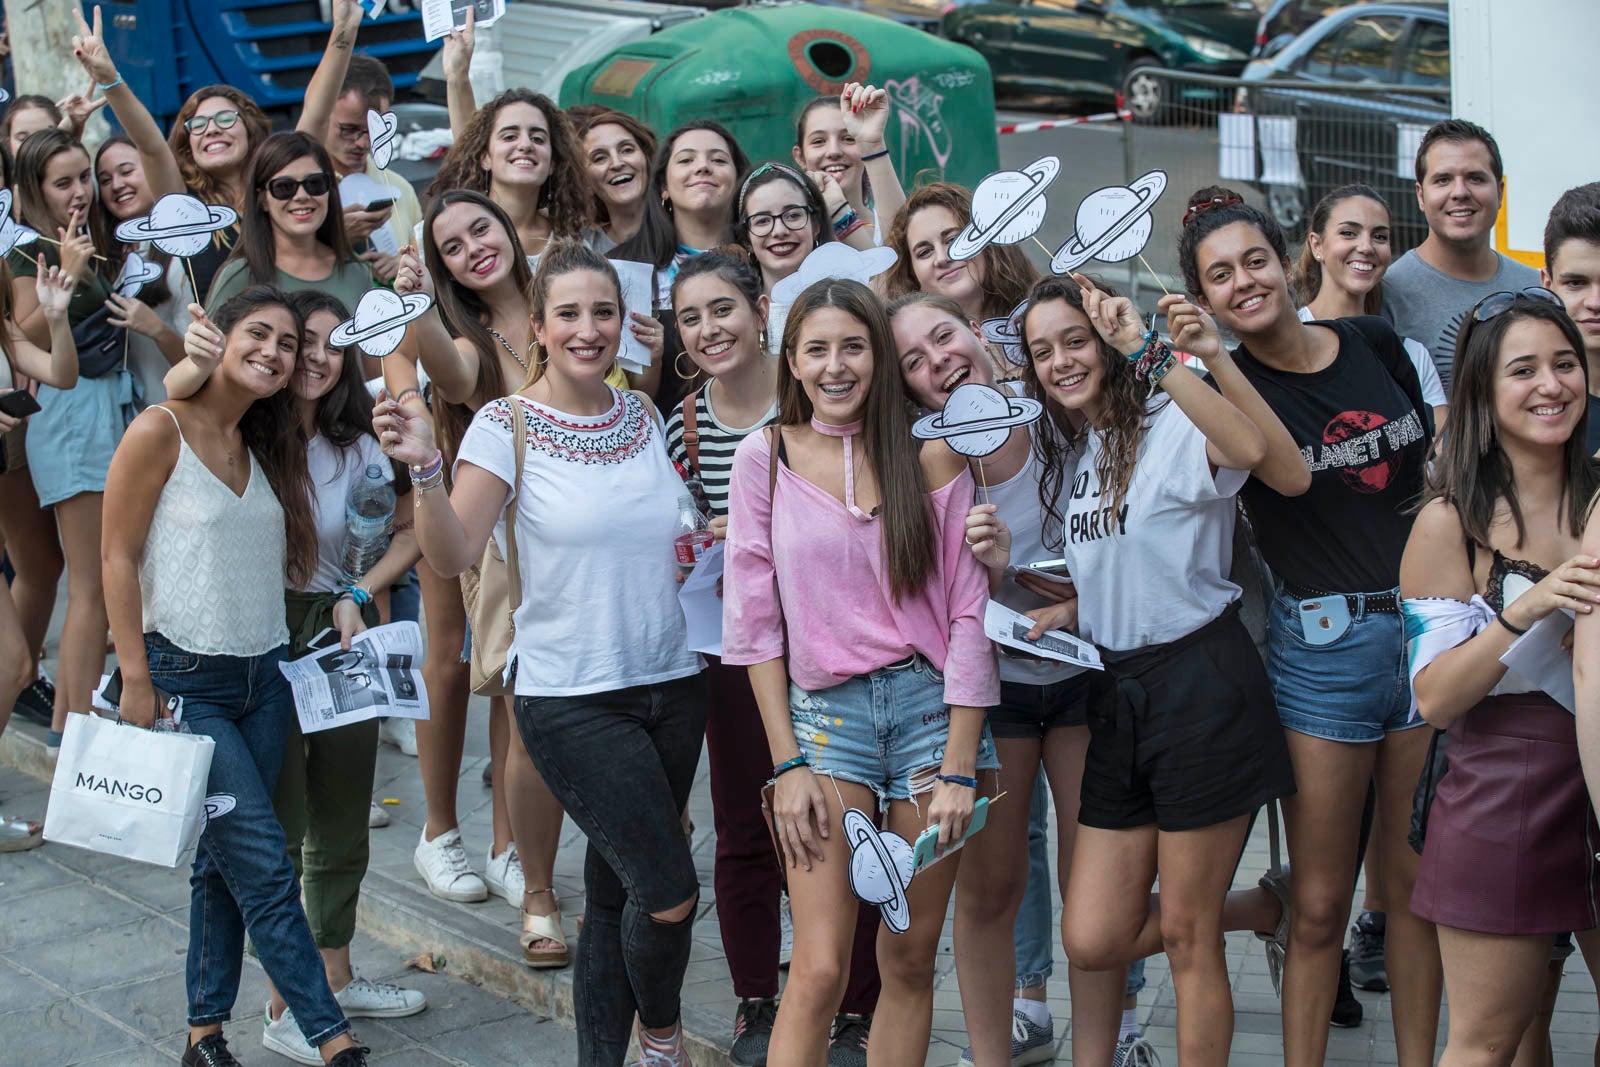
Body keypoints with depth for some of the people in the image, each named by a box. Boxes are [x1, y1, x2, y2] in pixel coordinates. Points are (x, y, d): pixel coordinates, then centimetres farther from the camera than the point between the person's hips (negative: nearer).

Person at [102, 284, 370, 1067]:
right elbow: (118, 558, -10)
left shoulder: (267, 446, 12)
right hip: (186, 680, -7)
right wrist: (136, 678, -13)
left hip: (264, 679, 7)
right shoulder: (162, 430, -10)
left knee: (224, 861, 10)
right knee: (266, 867, -7)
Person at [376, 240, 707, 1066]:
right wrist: (423, 469, -30)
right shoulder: (508, 426, -8)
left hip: (670, 684, 5)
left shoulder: (644, 417, 7)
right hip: (572, 699, -5)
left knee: (615, 892, 11)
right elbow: (452, 556, -17)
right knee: (669, 892, -7)